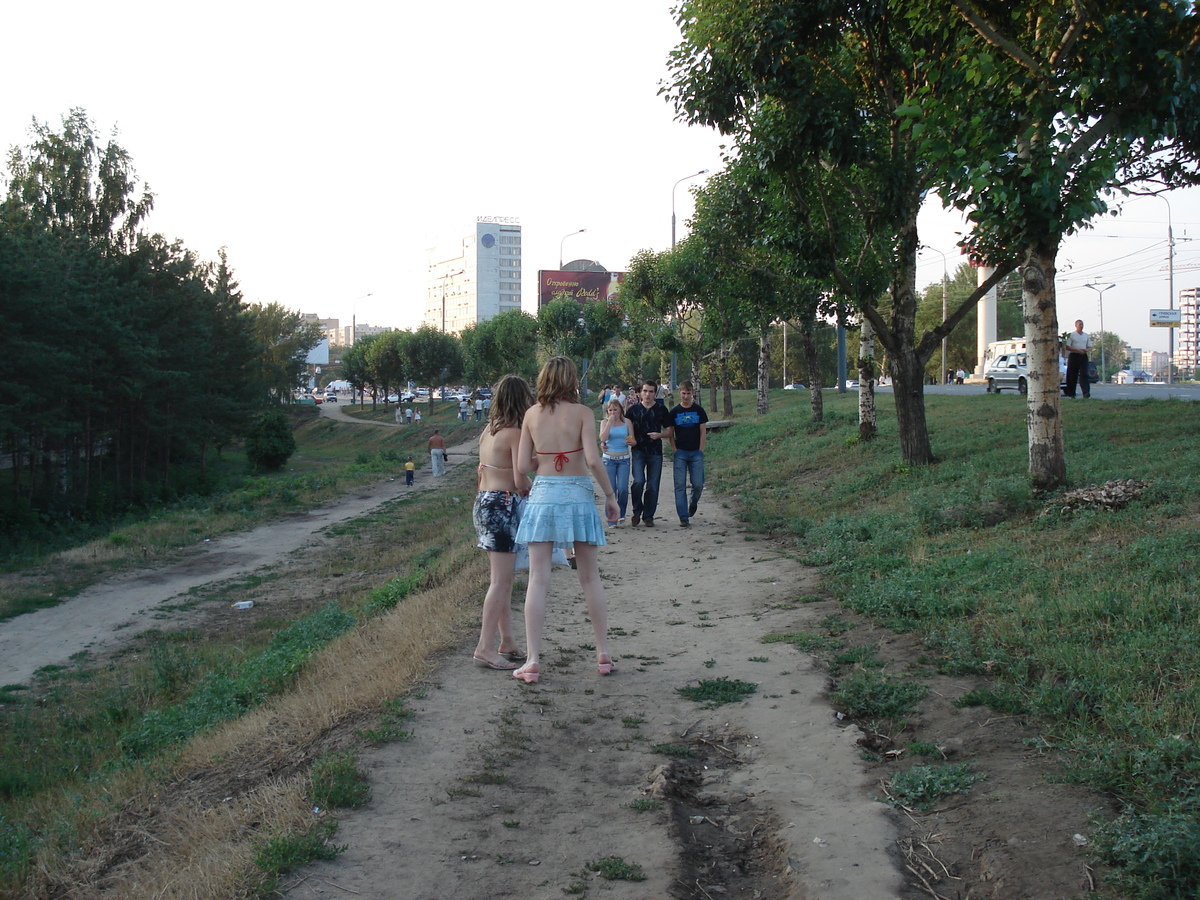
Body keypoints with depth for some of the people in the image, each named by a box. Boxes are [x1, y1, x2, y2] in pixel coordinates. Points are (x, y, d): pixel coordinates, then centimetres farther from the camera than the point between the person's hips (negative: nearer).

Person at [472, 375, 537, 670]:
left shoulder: (489, 430, 12)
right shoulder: (514, 433, -12)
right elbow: (520, 478, -17)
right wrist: (527, 492, 5)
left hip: (484, 501, 9)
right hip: (503, 505, -9)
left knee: (502, 579, 14)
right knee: (501, 580, -6)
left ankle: (506, 643, 20)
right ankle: (485, 648, -7)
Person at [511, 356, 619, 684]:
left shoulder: (532, 414, 3)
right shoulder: (582, 413, -5)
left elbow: (522, 464, 2)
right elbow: (593, 460, -13)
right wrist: (610, 495, -3)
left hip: (542, 494, 1)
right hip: (578, 494, -1)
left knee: (538, 580, 1)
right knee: (590, 577, 10)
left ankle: (532, 661, -1)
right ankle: (603, 654, 16)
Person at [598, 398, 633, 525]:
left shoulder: (627, 422, 5)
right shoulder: (605, 422, 2)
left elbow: (633, 441, 6)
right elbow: (602, 438, -14)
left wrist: (631, 442, -18)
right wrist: (610, 422, -15)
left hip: (624, 459, 1)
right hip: (609, 458, 0)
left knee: (623, 488, -10)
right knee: (610, 490, -2)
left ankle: (621, 514, 15)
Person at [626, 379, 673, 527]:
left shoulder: (661, 410, 5)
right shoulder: (633, 409, 5)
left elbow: (668, 430, 8)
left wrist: (659, 435, -12)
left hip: (655, 452, 1)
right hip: (638, 451, -1)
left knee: (653, 486, 3)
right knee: (638, 482, -16)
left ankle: (648, 516, 15)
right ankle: (637, 510, 7)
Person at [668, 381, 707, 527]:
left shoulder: (699, 410, 4)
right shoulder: (674, 411, 4)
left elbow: (703, 431, 4)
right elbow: (670, 433, 7)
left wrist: (701, 450, -3)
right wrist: (674, 449, -3)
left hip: (696, 453, 0)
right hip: (680, 452, 0)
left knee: (698, 484, -3)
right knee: (680, 485, -4)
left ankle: (693, 503, 30)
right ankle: (683, 518, 0)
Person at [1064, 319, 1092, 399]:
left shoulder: (1086, 336, 16)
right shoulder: (1071, 335, 2)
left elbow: (1089, 347, 19)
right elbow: (1067, 347, -4)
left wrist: (1086, 350, -5)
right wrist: (1077, 350, -16)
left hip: (1083, 356, 3)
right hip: (1074, 356, -3)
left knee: (1084, 374, -10)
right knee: (1072, 375, -1)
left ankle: (1086, 392, -20)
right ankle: (1071, 394, 6)